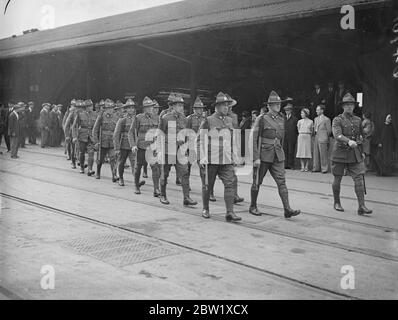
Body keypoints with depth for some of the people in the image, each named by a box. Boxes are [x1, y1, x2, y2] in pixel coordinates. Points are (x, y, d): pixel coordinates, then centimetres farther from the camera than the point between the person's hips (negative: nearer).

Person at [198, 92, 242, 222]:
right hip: (210, 159, -4)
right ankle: (205, 209, 25)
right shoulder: (208, 121, -4)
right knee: (207, 185, 7)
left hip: (227, 160, 4)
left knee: (230, 184, -7)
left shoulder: (229, 121, 12)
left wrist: (233, 155, 21)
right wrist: (202, 157, -13)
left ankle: (229, 212, -6)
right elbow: (201, 140, -5)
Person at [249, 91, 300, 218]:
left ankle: (287, 210, -8)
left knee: (281, 182, -4)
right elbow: (254, 139, -11)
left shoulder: (281, 119, 10)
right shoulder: (262, 119, -8)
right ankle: (253, 207, 24)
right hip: (263, 156, -5)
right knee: (257, 182, 8)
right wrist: (256, 158, -16)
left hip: (278, 157, 5)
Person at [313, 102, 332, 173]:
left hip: (323, 139, -7)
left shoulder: (326, 119, -6)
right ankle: (316, 168, 14)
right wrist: (315, 133, 11)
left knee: (323, 154, -4)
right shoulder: (316, 119, 15)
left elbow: (329, 130, -3)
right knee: (316, 153, 7)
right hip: (316, 138, 7)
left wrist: (325, 137, 4)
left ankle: (324, 169, 2)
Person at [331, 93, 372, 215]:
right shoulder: (337, 120, -5)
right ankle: (337, 203, 26)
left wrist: (359, 140, 14)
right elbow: (337, 135, -22)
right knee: (337, 179, 7)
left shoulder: (358, 120, 12)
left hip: (355, 154, 4)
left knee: (359, 178, -7)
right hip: (340, 153, -3)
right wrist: (349, 141, -38)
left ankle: (361, 206, -9)